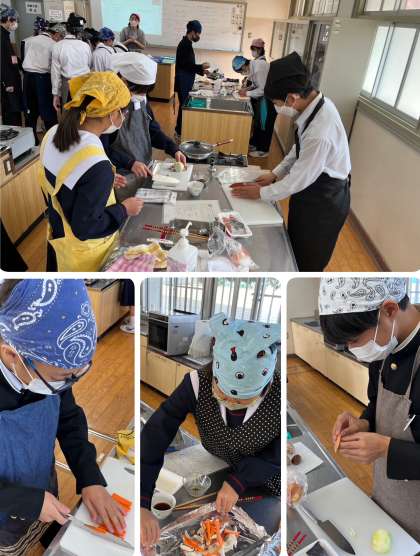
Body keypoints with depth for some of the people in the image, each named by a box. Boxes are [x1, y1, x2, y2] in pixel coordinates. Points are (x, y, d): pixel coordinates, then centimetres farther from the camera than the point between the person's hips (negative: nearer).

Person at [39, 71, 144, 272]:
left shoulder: (53, 134, -10)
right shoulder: (98, 167, -36)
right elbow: (85, 228, -29)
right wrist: (124, 210, -17)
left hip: (58, 235, 7)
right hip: (84, 253, -7)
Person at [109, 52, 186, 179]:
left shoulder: (141, 100, 5)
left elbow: (153, 131, 14)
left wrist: (174, 149, 0)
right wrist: (130, 163, -26)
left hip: (145, 169, 6)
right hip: (122, 175, -5)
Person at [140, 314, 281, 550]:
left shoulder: (280, 395, -36)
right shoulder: (198, 384, -34)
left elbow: (279, 454, -20)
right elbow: (153, 438, -34)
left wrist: (238, 481, -30)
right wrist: (141, 504, -43)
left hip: (265, 475, -1)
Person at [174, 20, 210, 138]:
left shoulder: (186, 43, 14)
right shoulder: (185, 44, -16)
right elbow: (186, 65, -22)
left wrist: (201, 70, 12)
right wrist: (201, 66, -15)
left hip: (185, 82, 10)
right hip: (183, 82, -10)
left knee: (184, 105, 15)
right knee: (184, 106, -3)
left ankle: (179, 130, 24)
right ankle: (179, 132, 6)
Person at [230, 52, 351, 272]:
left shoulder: (320, 132, -36)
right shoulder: (317, 104, -9)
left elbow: (300, 179, -25)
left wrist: (261, 193, -13)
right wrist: (275, 174, 4)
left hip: (323, 203, -8)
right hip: (313, 190, 8)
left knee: (307, 262, 14)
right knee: (296, 248, 27)